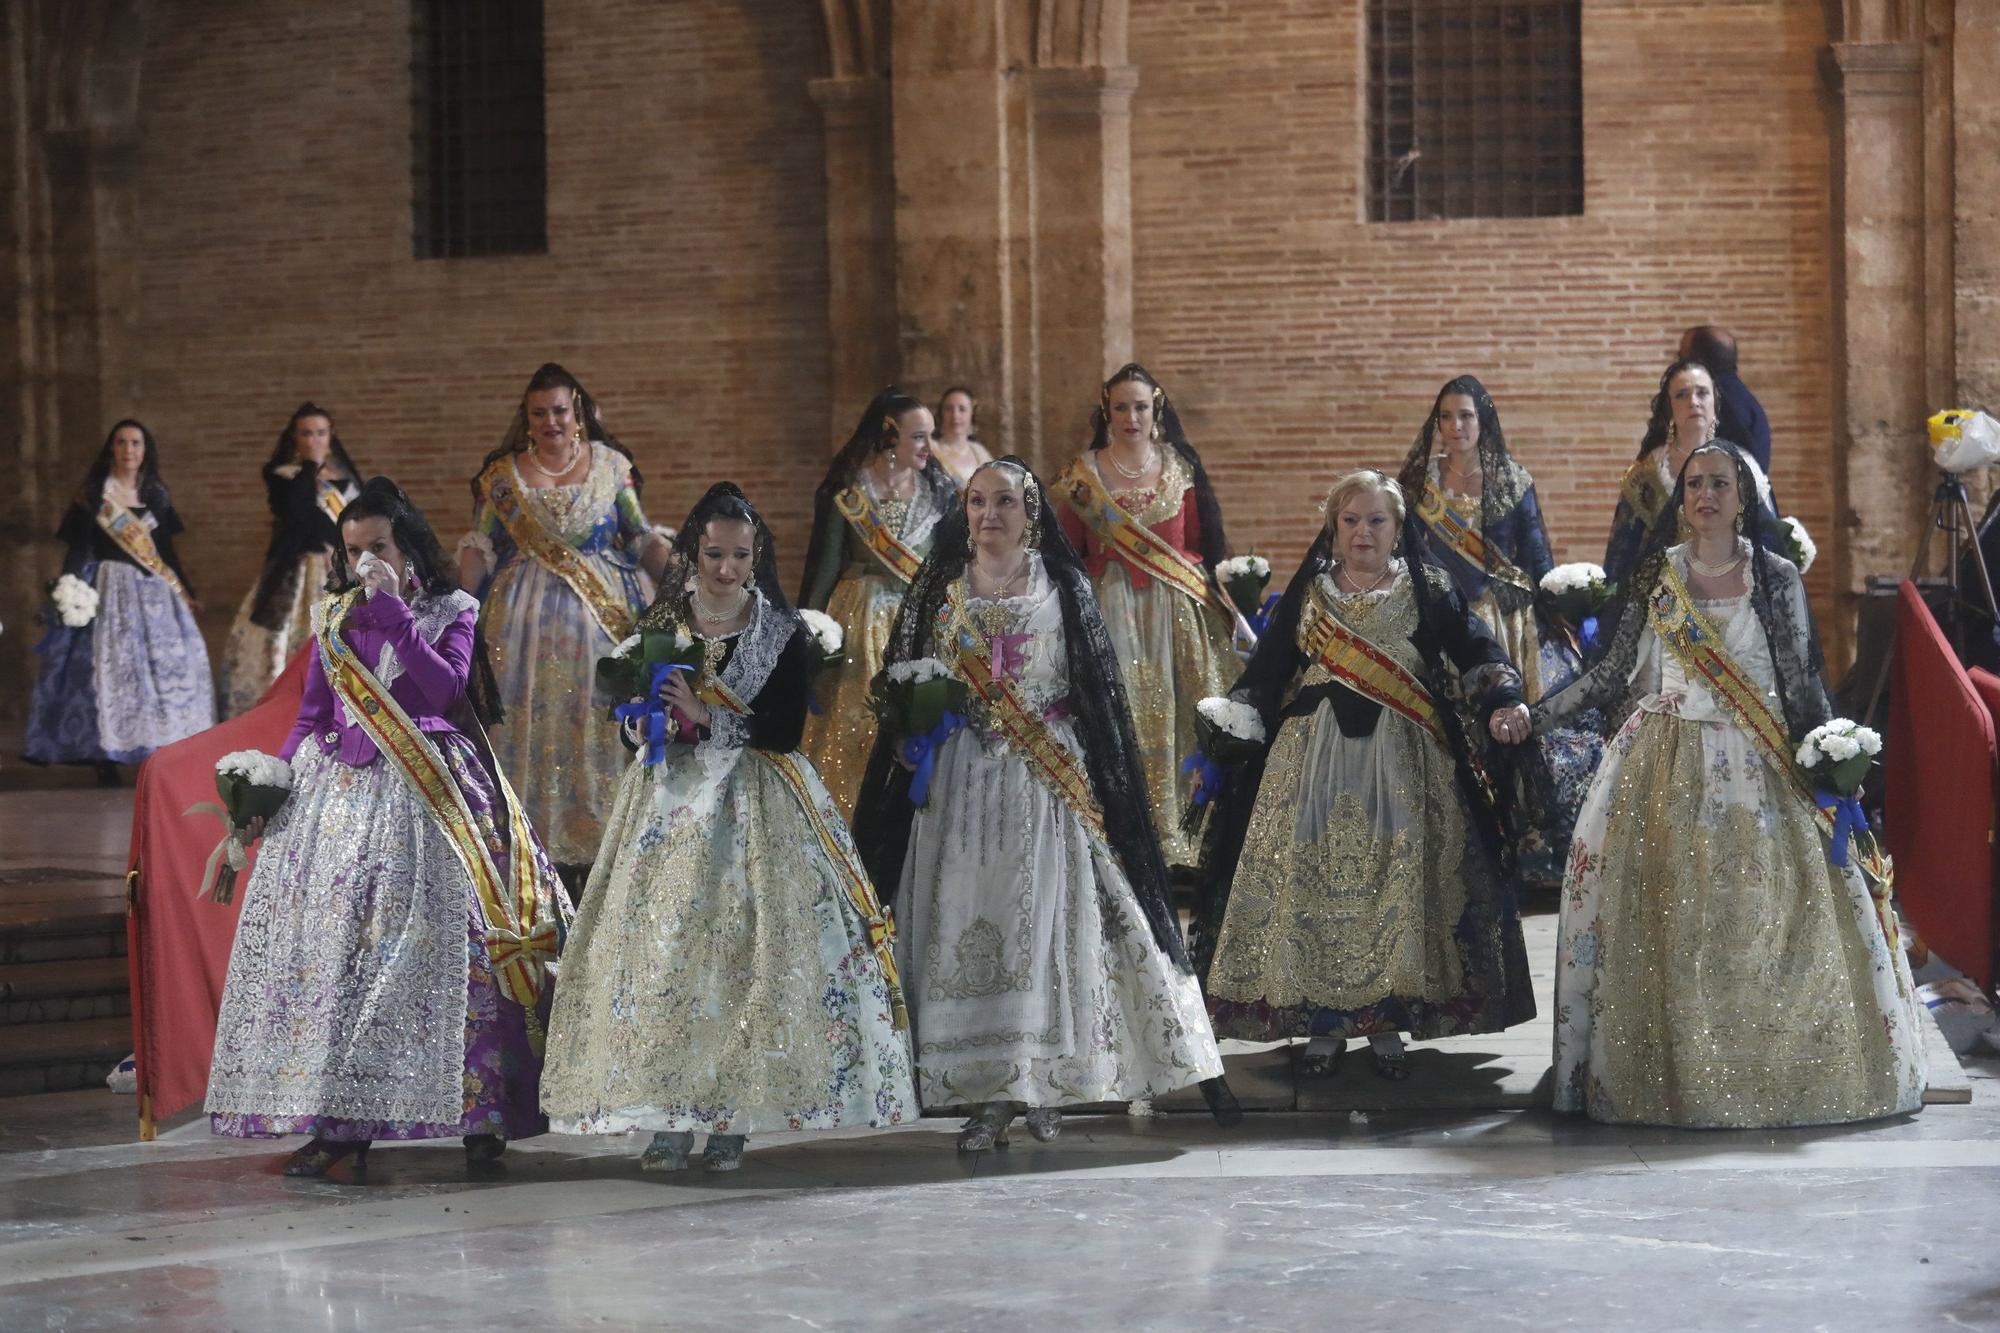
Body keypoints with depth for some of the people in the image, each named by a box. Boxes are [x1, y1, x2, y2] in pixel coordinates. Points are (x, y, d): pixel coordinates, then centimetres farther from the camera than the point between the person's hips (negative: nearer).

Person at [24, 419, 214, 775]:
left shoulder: (155, 495, 12)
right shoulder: (93, 494, 0)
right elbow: (77, 547, -4)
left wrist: (185, 593, 17)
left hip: (154, 590, 4)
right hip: (109, 590, -4)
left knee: (167, 662, -4)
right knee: (108, 663, -10)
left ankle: (158, 750, 0)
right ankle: (106, 758, -8)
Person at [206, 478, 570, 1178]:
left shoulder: (449, 612, 5)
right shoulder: (334, 620, 13)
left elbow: (445, 687, -12)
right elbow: (311, 719, 16)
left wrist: (394, 613, -12)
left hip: (428, 796, -3)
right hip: (343, 792, 3)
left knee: (446, 944, -8)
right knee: (332, 944, -6)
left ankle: (480, 1116, -1)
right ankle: (337, 1121, -4)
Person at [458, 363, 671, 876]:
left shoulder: (611, 465, 6)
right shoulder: (503, 475, 7)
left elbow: (643, 539, 8)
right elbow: (479, 546, 5)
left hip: (603, 615, 0)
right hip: (526, 617, 0)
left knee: (597, 723, -2)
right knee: (529, 724, -3)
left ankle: (598, 844, 3)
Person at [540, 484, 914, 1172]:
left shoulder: (783, 632, 2)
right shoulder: (658, 624, 8)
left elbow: (785, 730, -6)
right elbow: (630, 723, 11)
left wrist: (704, 716, -13)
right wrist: (644, 713, -11)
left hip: (755, 805, -2)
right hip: (671, 799, 2)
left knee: (749, 949, -9)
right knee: (661, 942, -8)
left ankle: (733, 1116, -4)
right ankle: (670, 1117, -5)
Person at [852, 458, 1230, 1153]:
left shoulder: (1063, 589, 5)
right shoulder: (941, 590, 10)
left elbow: (1096, 691, 4)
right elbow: (907, 680, 13)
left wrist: (1099, 784, -4)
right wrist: (911, 732, -7)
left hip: (1047, 783, -2)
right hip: (963, 781, 2)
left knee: (1042, 920, -6)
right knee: (967, 925, -4)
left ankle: (1044, 1087, 0)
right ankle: (990, 1094, -1)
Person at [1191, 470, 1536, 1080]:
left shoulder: (1429, 592, 5)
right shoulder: (1306, 596, 10)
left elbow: (1476, 653, -5)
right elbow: (1265, 674, 9)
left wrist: (1502, 703, -23)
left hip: (1404, 762, -1)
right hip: (1315, 756, 1)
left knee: (1398, 884, -6)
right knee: (1315, 883, -4)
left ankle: (1389, 1020, 4)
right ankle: (1322, 1020, 4)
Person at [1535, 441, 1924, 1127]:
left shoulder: (1776, 577, 2)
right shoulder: (1655, 573, 6)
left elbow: (1803, 681, 2)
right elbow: (1614, 672, 8)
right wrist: (1537, 713, 2)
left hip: (1754, 763, -1)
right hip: (1666, 762, 1)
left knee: (1756, 913, -5)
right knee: (1664, 918, -2)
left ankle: (1766, 1067, 5)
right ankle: (1668, 1066, 4)